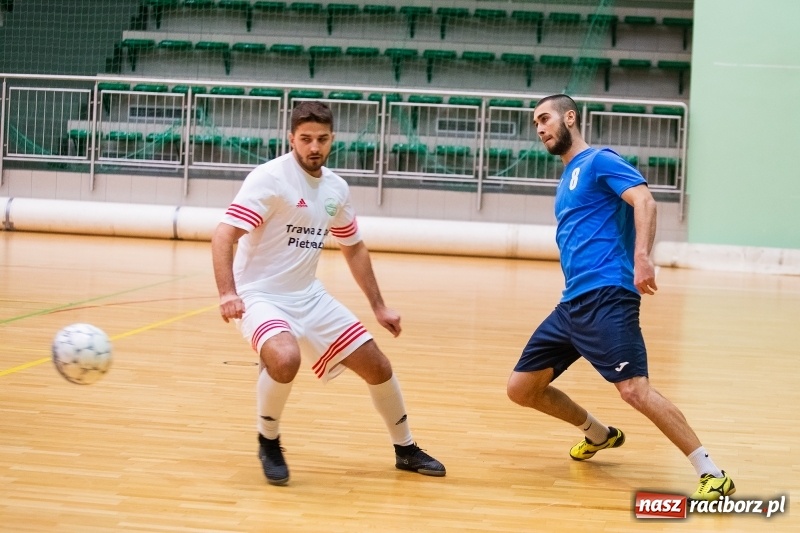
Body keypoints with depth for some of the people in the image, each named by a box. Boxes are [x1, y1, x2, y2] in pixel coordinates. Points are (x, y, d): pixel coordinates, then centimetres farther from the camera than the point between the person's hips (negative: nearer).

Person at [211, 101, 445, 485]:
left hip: (309, 296, 7)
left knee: (376, 366, 5)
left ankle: (406, 449, 29)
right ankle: (268, 442, -6)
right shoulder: (270, 178, -16)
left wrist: (378, 306, 17)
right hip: (260, 295, -6)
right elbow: (224, 235, -23)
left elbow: (354, 248, 19)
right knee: (286, 358, -36)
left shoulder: (337, 188, 5)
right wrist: (227, 293, -37)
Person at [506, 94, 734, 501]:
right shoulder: (567, 179, 23)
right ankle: (599, 434, 30)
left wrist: (642, 257, -32)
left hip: (605, 298, -9)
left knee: (634, 389, -21)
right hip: (572, 303, 9)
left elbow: (643, 200, -17)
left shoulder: (599, 161, -2)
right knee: (521, 388, 9)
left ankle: (713, 476, -12)